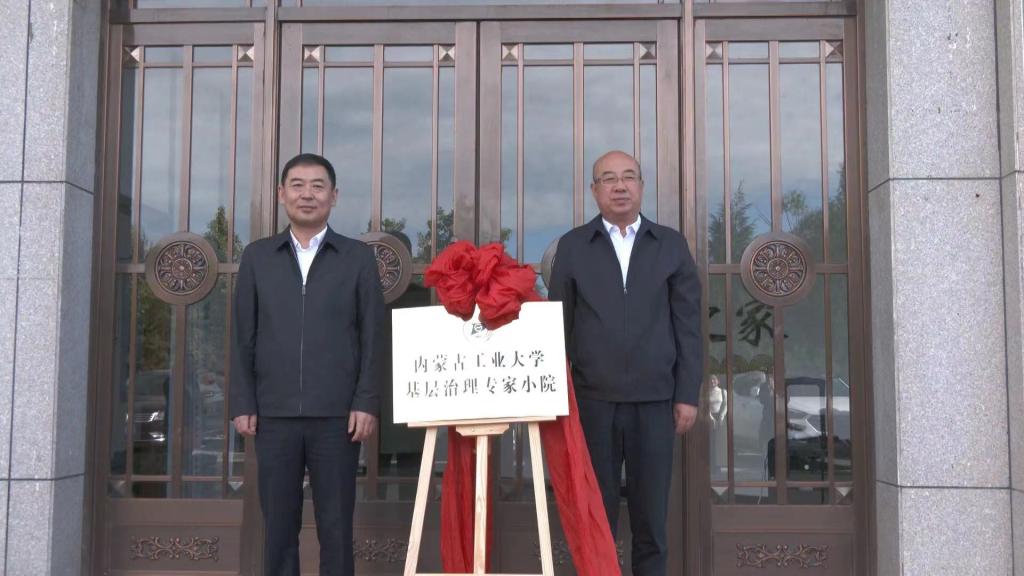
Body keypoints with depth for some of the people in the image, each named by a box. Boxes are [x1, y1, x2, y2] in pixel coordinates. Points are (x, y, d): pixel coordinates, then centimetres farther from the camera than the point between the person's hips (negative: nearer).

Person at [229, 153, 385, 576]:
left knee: (335, 527, 3)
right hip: (274, 414, 2)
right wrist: (243, 404, 2)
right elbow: (244, 337, 10)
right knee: (278, 525, 6)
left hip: (337, 415, -1)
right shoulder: (257, 257, 12)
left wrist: (366, 403, -6)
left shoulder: (358, 258, 6)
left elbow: (372, 337, 2)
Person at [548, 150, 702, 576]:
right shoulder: (572, 246, 6)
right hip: (593, 398, 0)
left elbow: (687, 324, 5)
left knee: (651, 508, 6)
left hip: (654, 398, 1)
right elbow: (559, 326, 5)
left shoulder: (671, 244, 7)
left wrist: (688, 394, -1)